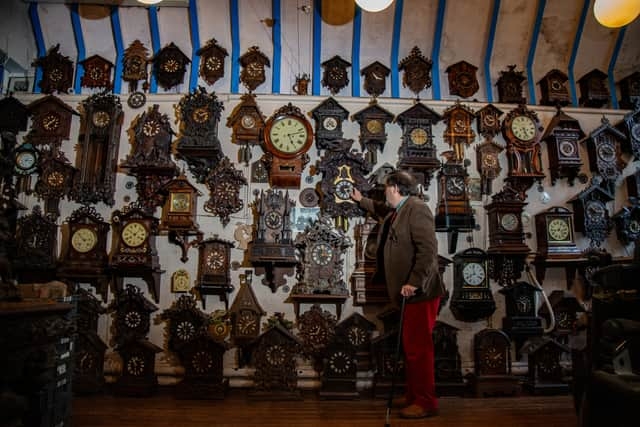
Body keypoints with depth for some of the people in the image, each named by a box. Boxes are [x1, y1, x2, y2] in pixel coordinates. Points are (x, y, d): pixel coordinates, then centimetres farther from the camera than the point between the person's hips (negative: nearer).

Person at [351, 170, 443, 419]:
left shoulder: (416, 209, -15)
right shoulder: (396, 211, 17)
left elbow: (428, 248, -24)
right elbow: (382, 210, 43)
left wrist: (414, 282, -26)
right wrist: (361, 200, 48)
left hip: (418, 291, -10)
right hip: (407, 292, 10)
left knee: (418, 346, -3)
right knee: (410, 345, 15)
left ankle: (426, 403, 10)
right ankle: (413, 395, 27)